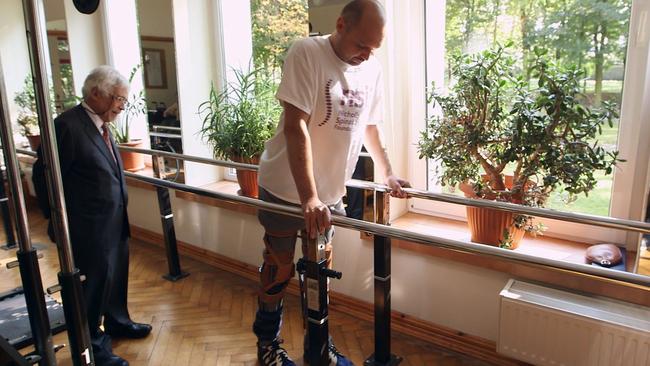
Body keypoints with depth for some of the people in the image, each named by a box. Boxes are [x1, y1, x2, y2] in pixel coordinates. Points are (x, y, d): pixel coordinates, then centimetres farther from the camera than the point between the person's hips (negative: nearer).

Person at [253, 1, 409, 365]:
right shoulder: (306, 53, -17)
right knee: (280, 269, 9)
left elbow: (369, 127, 15)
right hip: (288, 188, -5)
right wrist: (308, 197, -29)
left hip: (331, 190, 5)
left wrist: (388, 174, 20)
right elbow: (296, 127, -24)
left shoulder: (373, 68, 1)